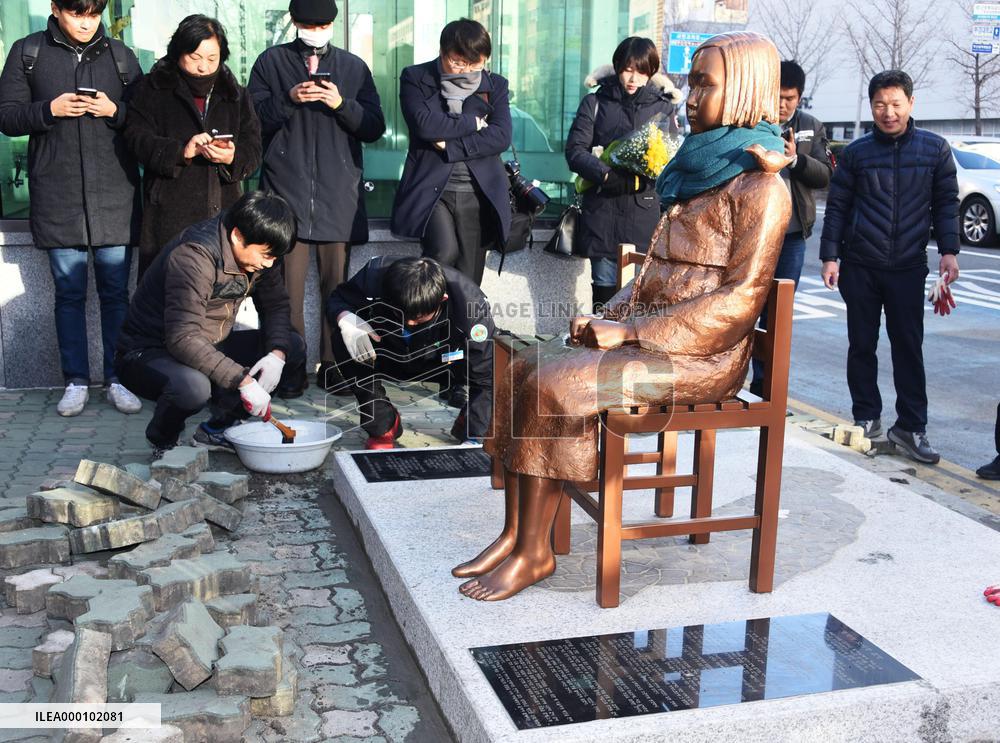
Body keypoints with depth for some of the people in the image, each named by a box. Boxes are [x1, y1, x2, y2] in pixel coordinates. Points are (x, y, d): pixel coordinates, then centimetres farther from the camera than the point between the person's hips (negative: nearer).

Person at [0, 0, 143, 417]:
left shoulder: (120, 56, 9)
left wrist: (115, 111, -10)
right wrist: (49, 110, -12)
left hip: (114, 195, 0)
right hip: (57, 198, 0)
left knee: (116, 290, 2)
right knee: (69, 292, 5)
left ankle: (117, 379, 12)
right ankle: (76, 381, 14)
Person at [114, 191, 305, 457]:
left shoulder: (255, 253, -4)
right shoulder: (194, 256, -29)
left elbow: (277, 306, 7)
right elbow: (183, 339, -35)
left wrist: (277, 353, -14)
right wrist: (243, 380, -37)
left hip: (208, 349, 8)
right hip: (149, 353, -8)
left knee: (293, 347, -5)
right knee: (192, 386, -41)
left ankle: (219, 429, 4)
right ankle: (164, 443, -5)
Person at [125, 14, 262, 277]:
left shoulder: (234, 93, 16)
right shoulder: (154, 88, 7)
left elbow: (254, 148, 9)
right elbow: (137, 137, -5)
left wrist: (232, 158, -14)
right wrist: (181, 151, -21)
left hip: (224, 211, 3)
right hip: (170, 214, -2)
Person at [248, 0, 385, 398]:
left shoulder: (354, 67, 14)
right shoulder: (270, 62, 9)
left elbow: (375, 127, 8)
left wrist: (342, 104, -9)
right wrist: (288, 99, -13)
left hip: (339, 195, 2)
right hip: (286, 192, -1)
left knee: (336, 283, 3)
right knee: (288, 285, -4)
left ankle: (332, 364, 11)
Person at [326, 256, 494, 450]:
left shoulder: (473, 306, -35)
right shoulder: (375, 275, -30)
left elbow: (486, 379, -30)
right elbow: (337, 300, -10)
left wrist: (473, 440, -38)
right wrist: (345, 319, -36)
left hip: (443, 362, -1)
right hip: (391, 357, 1)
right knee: (343, 341, -29)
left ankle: (468, 426, 0)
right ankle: (383, 426, -9)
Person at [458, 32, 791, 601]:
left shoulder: (759, 187, -10)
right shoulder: (698, 170, 17)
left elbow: (741, 299, -18)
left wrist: (628, 332, -19)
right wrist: (608, 316, 1)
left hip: (703, 356, -8)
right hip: (649, 337, 8)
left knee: (553, 385, -23)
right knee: (524, 369, -8)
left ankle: (533, 553, -10)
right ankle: (515, 535, -6)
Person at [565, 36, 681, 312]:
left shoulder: (663, 107, 11)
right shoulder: (595, 103, 9)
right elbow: (575, 150, 0)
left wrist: (641, 180, -15)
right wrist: (608, 176, -17)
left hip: (646, 210, 1)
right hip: (604, 210, 0)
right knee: (605, 291, -1)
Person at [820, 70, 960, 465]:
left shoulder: (935, 149, 3)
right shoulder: (857, 152, 3)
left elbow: (946, 204, 7)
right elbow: (837, 207, 5)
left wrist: (948, 251, -4)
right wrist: (830, 257, -1)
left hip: (908, 267, -1)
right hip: (859, 266, 1)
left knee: (909, 347, 1)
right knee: (862, 344, 7)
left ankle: (910, 427, 7)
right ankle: (867, 419, 19)